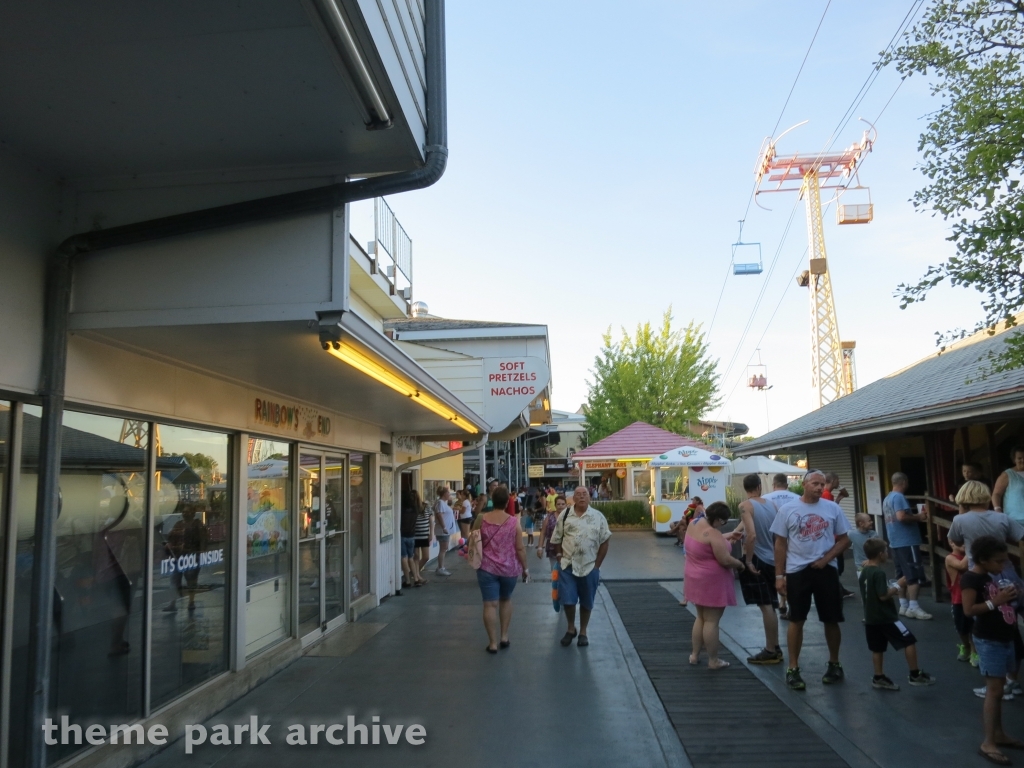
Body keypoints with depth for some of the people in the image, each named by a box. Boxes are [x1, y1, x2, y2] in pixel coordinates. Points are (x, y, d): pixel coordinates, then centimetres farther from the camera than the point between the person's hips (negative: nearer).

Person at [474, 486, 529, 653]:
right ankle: (504, 637, 22)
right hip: (509, 568, 1)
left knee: (490, 604, 2)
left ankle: (493, 643, 5)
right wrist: (525, 568, 6)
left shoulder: (481, 519, -4)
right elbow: (520, 548, -6)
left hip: (487, 568, -1)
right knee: (506, 600, 21)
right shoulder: (513, 522, -7)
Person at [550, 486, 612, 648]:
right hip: (568, 566, 0)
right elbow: (557, 540, 7)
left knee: (586, 602, 10)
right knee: (567, 600, -2)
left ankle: (583, 632, 27)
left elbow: (604, 542, 0)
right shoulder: (564, 516, 0)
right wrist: (561, 557, 0)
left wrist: (597, 565, -3)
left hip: (589, 567, 0)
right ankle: (571, 629, 22)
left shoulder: (598, 517, -3)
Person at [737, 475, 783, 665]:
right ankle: (774, 648, 24)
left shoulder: (745, 506, -13)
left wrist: (748, 560, -16)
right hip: (772, 560, 7)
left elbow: (751, 535, -25)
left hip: (756, 560, -7)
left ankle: (771, 651, 5)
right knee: (770, 606, 15)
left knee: (765, 606, -2)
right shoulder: (772, 505, 6)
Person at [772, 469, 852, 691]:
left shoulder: (832, 508, 2)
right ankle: (793, 669, 12)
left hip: (826, 570, 1)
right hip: (797, 571, -1)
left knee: (831, 620, 11)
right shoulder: (788, 510, -1)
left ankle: (834, 664, 30)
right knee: (796, 621, 4)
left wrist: (826, 559, -11)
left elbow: (844, 540, 4)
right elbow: (780, 544, 1)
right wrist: (779, 575, -3)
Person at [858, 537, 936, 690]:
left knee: (878, 648, 14)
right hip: (886, 617, -8)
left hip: (871, 618, 8)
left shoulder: (863, 573, 8)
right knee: (909, 641, 4)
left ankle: (879, 678, 19)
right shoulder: (879, 573, -19)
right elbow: (883, 596, -23)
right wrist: (894, 590, -6)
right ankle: (915, 675, 9)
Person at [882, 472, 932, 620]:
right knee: (914, 575, -6)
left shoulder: (887, 498, 16)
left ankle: (904, 606, 16)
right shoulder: (899, 497, -14)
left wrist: (915, 516, 20)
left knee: (902, 575, 12)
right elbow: (901, 516, -26)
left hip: (896, 542, 9)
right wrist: (918, 517, -11)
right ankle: (913, 607, -5)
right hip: (906, 542, -9)